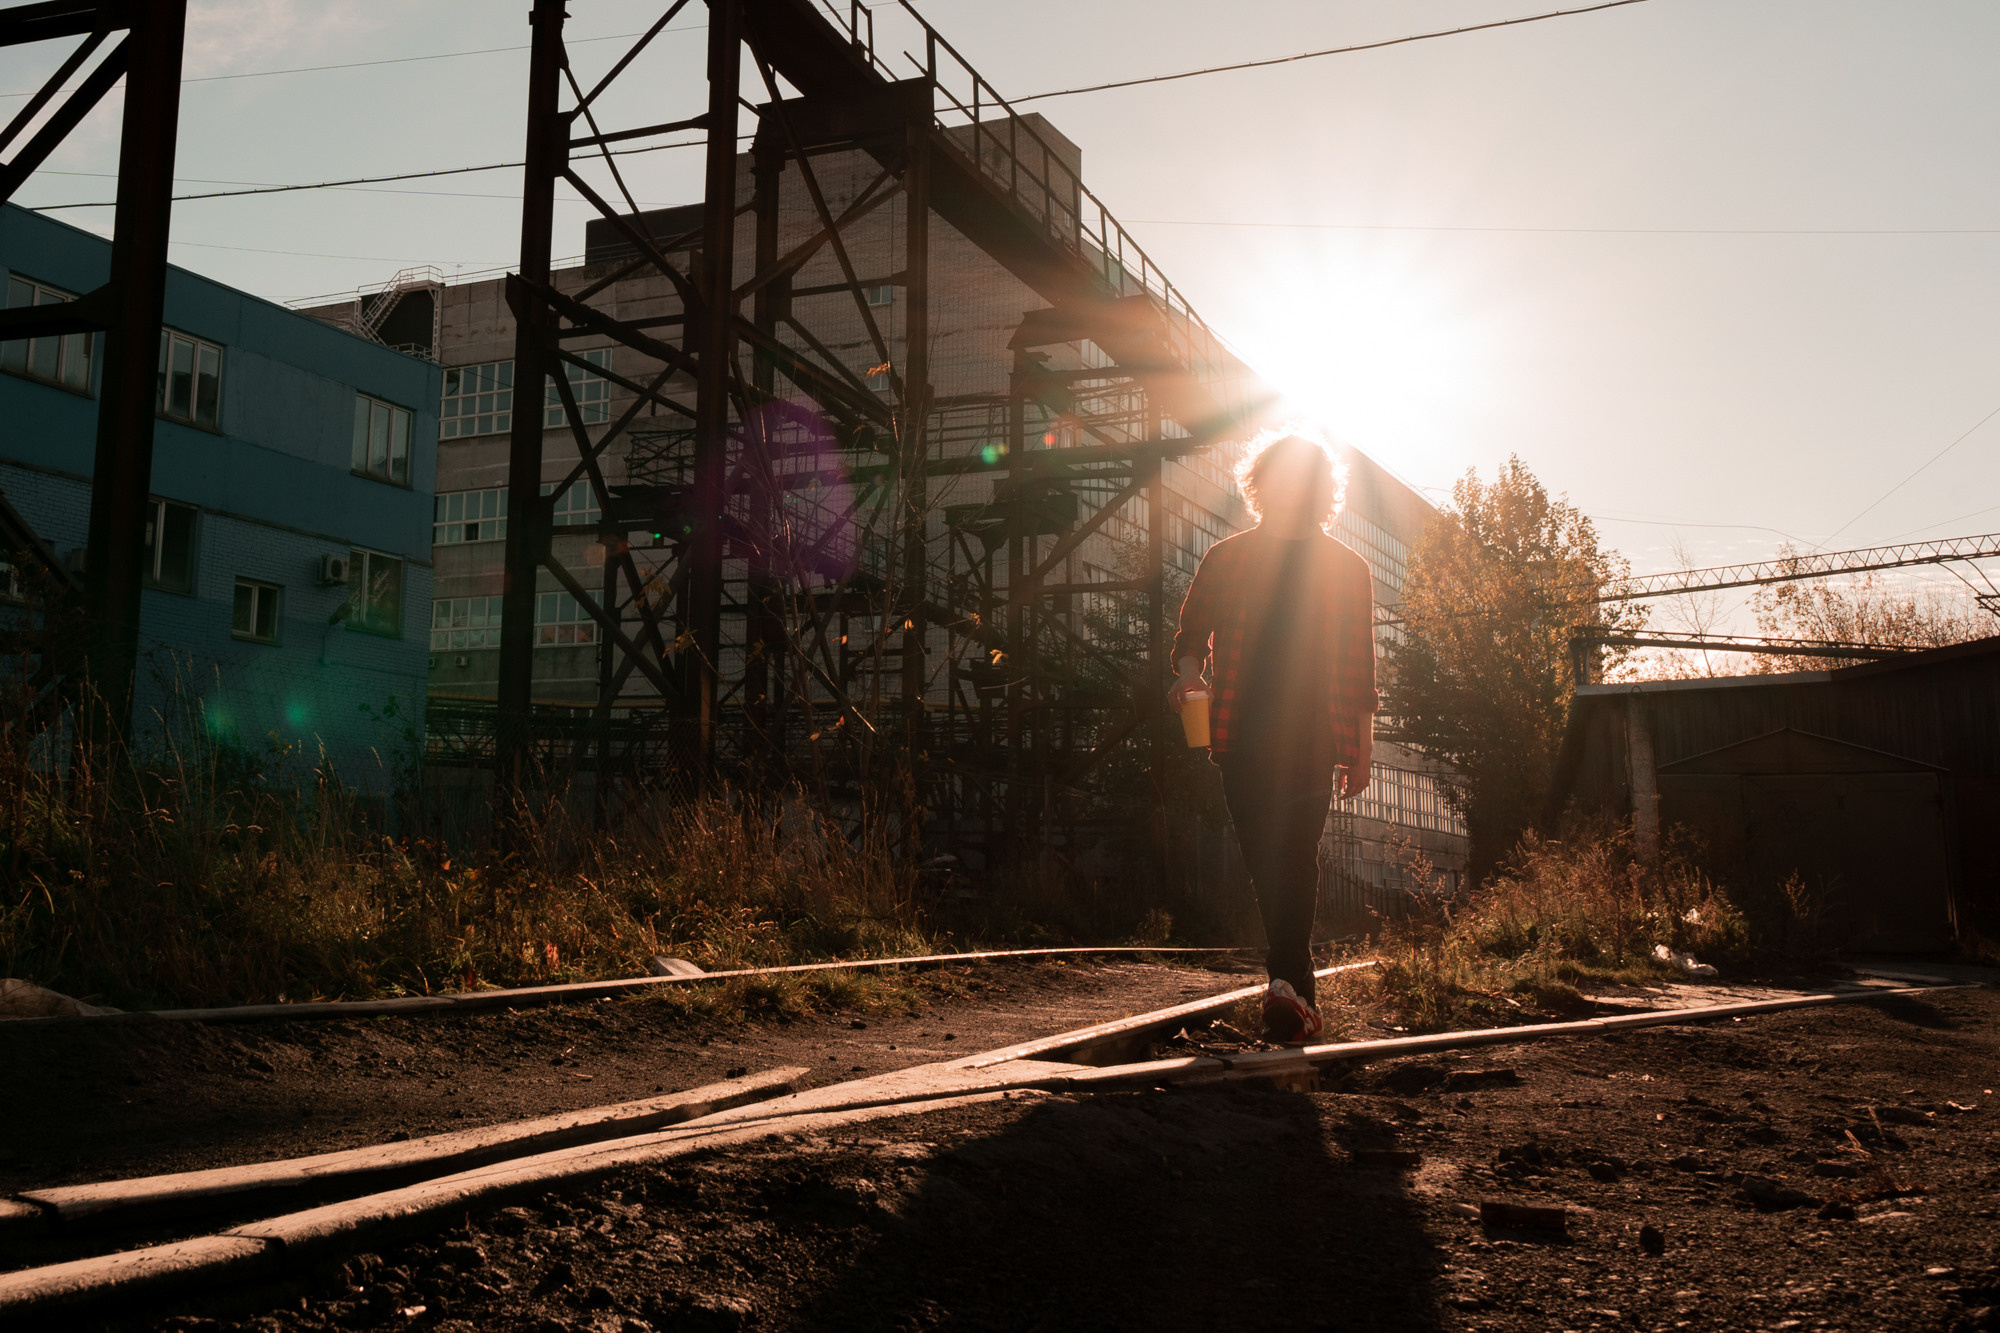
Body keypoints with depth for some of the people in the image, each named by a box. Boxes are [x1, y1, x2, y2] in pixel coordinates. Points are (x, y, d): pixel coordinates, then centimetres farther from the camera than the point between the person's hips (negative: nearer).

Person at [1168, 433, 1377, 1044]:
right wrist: (1189, 668, -10)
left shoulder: (1345, 568, 12)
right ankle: (1300, 995, 6)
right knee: (1265, 859, -1)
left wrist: (1361, 748, 9)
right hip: (1242, 734, 1)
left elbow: (1359, 668, 13)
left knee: (1295, 854, -13)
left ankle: (1287, 985, -17)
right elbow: (1191, 632, 14)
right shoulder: (1225, 559, 12)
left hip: (1314, 736, -1)